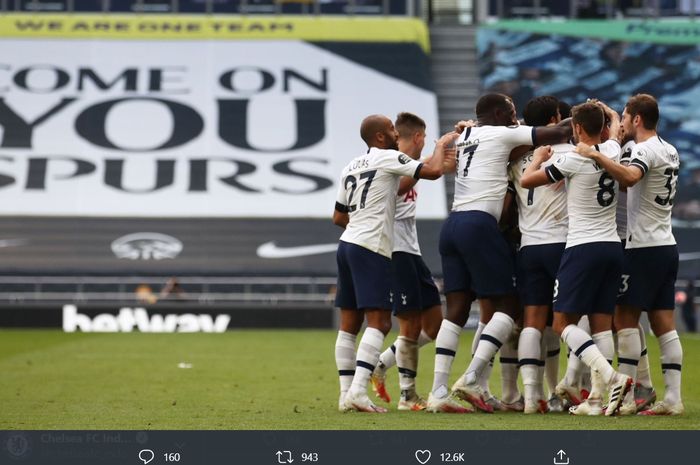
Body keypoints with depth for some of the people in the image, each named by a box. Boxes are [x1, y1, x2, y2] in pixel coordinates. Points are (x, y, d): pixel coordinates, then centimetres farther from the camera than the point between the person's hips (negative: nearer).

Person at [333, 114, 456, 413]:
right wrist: (442, 145, 8)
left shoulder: (351, 167, 19)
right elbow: (433, 171, -11)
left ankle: (346, 393, 7)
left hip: (348, 243, 9)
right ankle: (358, 391, -21)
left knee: (349, 325, 8)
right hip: (371, 248, -9)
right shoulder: (388, 158, -5)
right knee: (379, 323, -10)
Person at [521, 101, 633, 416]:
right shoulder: (613, 151, 6)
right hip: (612, 246, 7)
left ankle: (610, 377, -20)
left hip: (583, 248, -7)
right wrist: (600, 110, 47)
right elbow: (615, 127, 32)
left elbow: (527, 181, -2)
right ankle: (597, 398, 2)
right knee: (602, 323, 6)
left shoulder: (573, 159, -12)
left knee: (563, 322, -3)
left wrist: (538, 158, 15)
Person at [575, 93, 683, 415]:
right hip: (667, 246, 9)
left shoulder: (645, 150, -11)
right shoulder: (669, 151, 17)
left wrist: (595, 156, -36)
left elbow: (629, 177, -34)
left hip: (644, 247, -9)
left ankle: (625, 397, -8)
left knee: (625, 319, -5)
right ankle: (673, 397, 1)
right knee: (664, 324, 6)